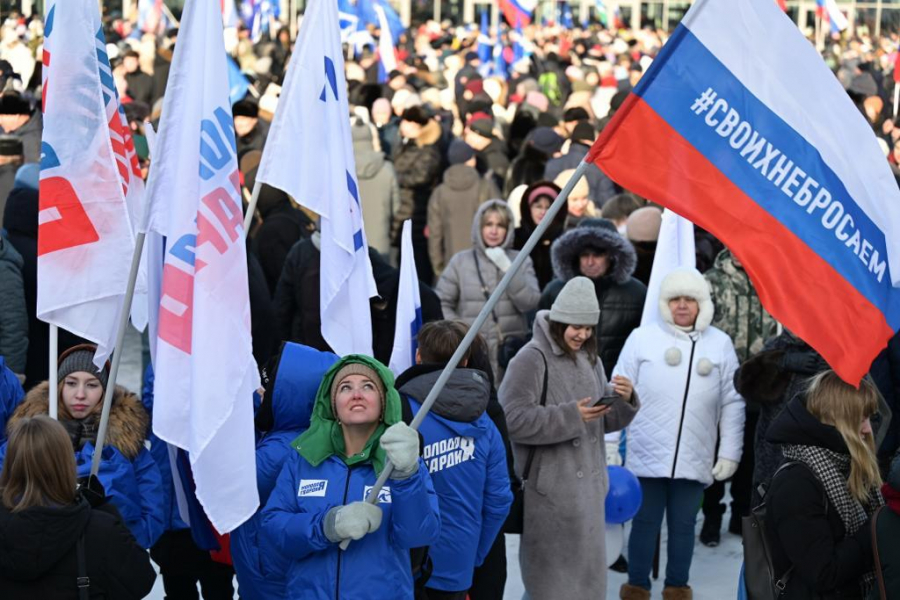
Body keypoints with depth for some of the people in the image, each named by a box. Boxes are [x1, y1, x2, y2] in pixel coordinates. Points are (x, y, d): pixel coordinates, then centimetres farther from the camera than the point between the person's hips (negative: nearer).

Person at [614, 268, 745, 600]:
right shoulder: (642, 337, 0)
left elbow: (732, 404, 6)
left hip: (693, 458, 1)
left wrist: (730, 452, 3)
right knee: (644, 522, 8)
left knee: (683, 524, 11)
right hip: (647, 455, -1)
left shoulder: (720, 344, 3)